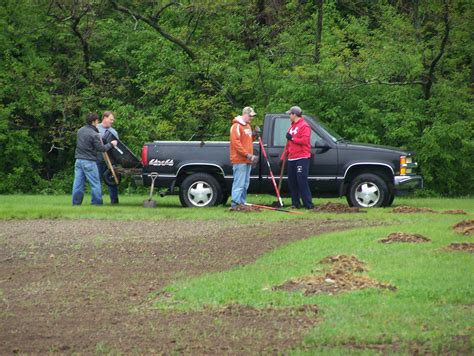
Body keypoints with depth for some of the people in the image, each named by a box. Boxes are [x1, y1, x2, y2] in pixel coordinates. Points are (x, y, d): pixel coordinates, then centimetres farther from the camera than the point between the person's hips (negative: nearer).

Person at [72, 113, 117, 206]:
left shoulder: (80, 131, 9)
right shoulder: (94, 135, -15)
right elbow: (101, 149, -11)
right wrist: (111, 144, 5)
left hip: (79, 160, 7)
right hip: (89, 162, -7)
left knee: (78, 183, 7)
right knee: (95, 184, 1)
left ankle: (76, 203, 7)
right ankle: (97, 203, 2)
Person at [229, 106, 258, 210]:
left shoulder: (247, 126, 20)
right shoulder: (237, 126, -10)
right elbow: (236, 142, -18)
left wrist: (254, 135, 8)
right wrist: (247, 154, -21)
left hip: (247, 160, 9)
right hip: (239, 160, -9)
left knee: (245, 184, 10)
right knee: (239, 183, -13)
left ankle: (242, 203, 14)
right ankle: (235, 204, -16)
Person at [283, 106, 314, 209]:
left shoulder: (304, 126, -7)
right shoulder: (292, 127, 20)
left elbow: (305, 140, -19)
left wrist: (292, 138, -15)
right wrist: (284, 156, 23)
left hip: (302, 158, -9)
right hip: (292, 159, 9)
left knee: (302, 181, -11)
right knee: (291, 181, 7)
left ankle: (308, 204, -10)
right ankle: (295, 203, 14)